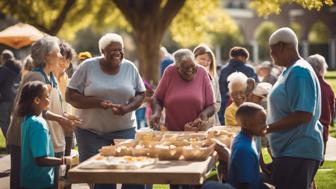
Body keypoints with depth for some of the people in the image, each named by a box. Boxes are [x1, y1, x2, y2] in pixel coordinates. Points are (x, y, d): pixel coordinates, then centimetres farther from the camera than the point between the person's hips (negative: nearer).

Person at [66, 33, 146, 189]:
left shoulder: (130, 68, 4)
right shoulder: (88, 66, -3)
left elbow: (141, 94, 9)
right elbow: (70, 96, -4)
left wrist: (127, 108, -12)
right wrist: (97, 103, -19)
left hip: (124, 130, 2)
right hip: (92, 132, -2)